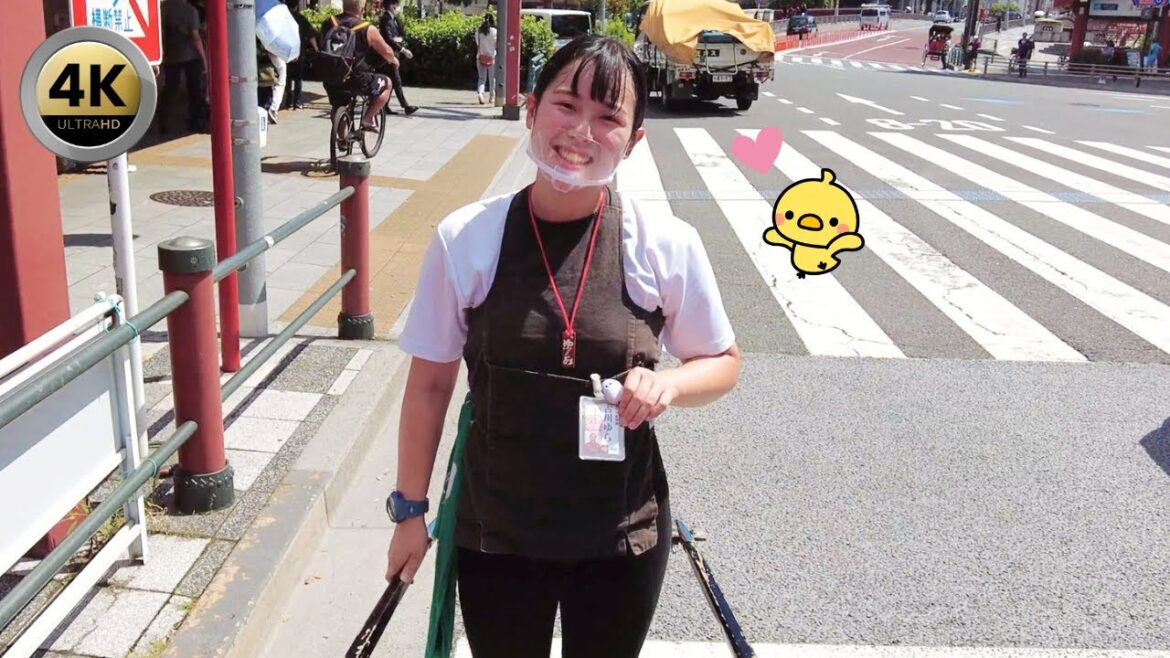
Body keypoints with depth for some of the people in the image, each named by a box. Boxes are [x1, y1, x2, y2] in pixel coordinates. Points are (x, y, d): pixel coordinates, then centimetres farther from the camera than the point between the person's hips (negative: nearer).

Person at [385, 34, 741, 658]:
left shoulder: (669, 245, -12)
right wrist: (409, 509, 4)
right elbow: (430, 382, -1)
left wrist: (668, 383, -19)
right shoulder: (464, 238, -11)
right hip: (493, 535, 0)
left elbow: (722, 363, 3)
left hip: (623, 538, 0)